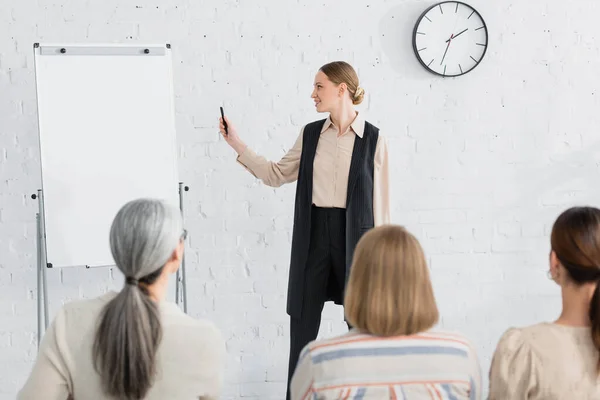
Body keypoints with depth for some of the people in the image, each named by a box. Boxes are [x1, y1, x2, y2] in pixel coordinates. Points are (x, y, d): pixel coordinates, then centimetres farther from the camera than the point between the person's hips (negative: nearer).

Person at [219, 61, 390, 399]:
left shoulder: (373, 139, -5)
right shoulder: (311, 134, 6)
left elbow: (380, 201, -4)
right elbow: (278, 174, 12)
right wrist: (238, 145, 6)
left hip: (354, 234, -3)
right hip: (313, 232, 4)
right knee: (303, 322, 6)